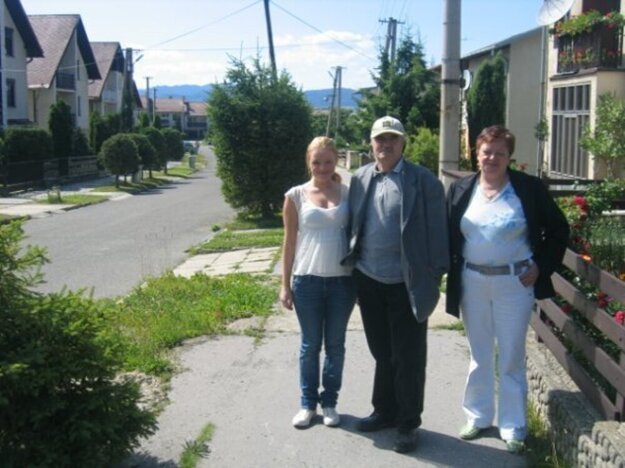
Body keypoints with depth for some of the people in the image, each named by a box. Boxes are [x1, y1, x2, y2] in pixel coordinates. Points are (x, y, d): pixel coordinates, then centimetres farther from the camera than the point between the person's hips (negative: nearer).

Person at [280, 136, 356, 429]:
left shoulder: (348, 193, 2)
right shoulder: (296, 196, 0)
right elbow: (289, 242, 4)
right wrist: (285, 284, 2)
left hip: (342, 280, 1)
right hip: (307, 280, -1)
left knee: (335, 345, 10)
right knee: (310, 345, 8)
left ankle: (329, 402, 23)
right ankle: (308, 403, 21)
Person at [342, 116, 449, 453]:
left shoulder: (423, 181, -7)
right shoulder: (359, 179, 6)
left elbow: (436, 231, -7)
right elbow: (353, 225, 9)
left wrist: (434, 277, -10)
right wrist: (352, 267, 6)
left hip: (406, 284, -4)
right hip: (369, 281, 4)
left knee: (408, 358, 7)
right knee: (381, 353, 18)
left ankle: (408, 423, 21)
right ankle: (384, 411, 35)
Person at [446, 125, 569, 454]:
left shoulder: (530, 188, -6)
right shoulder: (461, 190, 2)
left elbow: (558, 230, 2)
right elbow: (447, 235, 7)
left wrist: (541, 266, -5)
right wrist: (451, 272, -2)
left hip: (514, 283, -2)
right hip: (472, 282, 3)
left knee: (511, 358, 6)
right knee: (479, 355, 15)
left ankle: (512, 427, 18)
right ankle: (478, 417, 29)